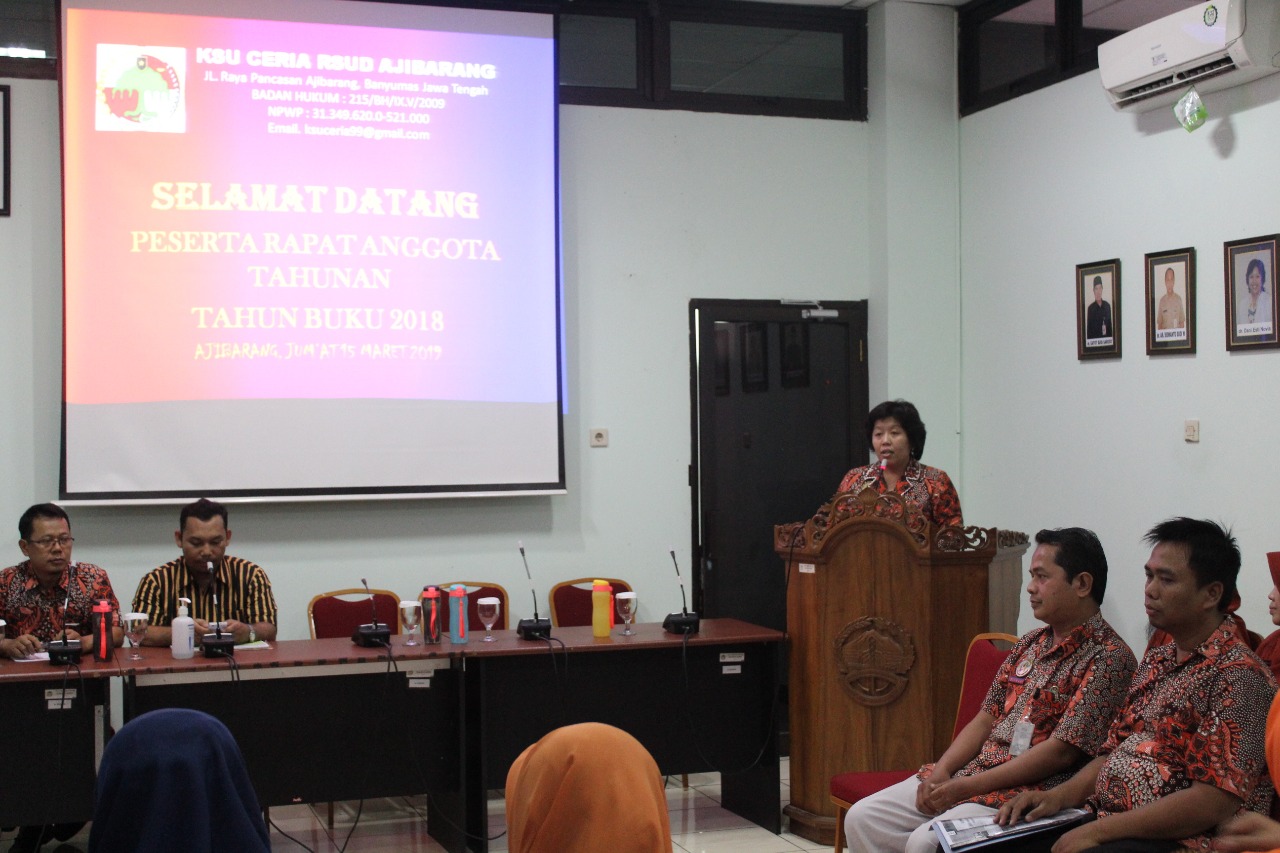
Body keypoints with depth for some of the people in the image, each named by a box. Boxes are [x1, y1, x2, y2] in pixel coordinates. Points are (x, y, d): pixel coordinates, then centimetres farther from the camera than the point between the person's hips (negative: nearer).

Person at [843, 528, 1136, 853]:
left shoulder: (1108, 657, -11)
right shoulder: (1030, 644, 15)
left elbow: (1061, 752, -18)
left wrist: (964, 787, -17)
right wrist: (940, 773, -3)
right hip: (973, 772, 8)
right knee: (862, 819, -3)